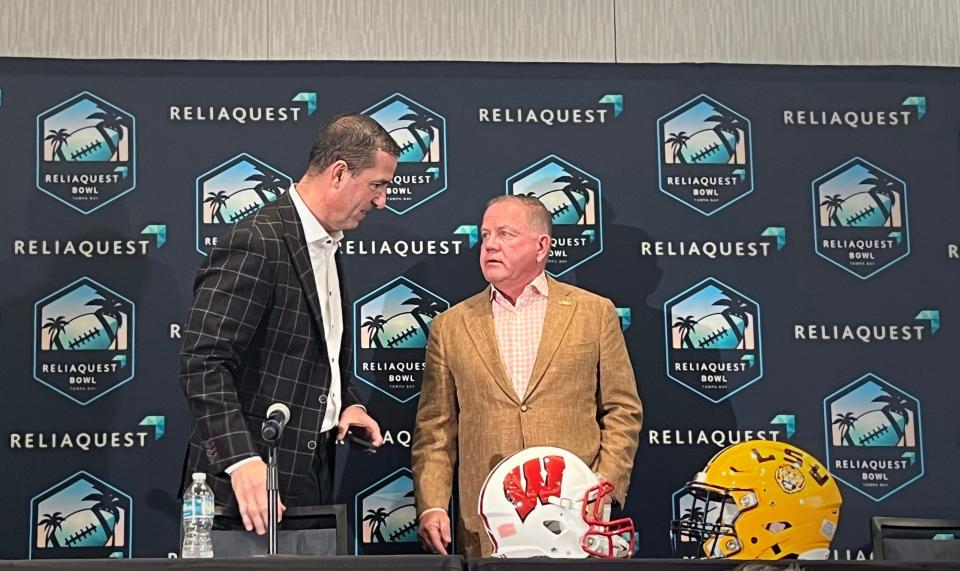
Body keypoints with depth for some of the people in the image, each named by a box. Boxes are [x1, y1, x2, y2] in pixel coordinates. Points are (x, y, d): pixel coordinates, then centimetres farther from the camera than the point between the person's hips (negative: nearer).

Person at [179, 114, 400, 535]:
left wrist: (345, 404, 7)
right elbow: (204, 363, -22)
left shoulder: (327, 248, 15)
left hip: (311, 478, 9)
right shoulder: (256, 243, -15)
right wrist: (242, 459, -32)